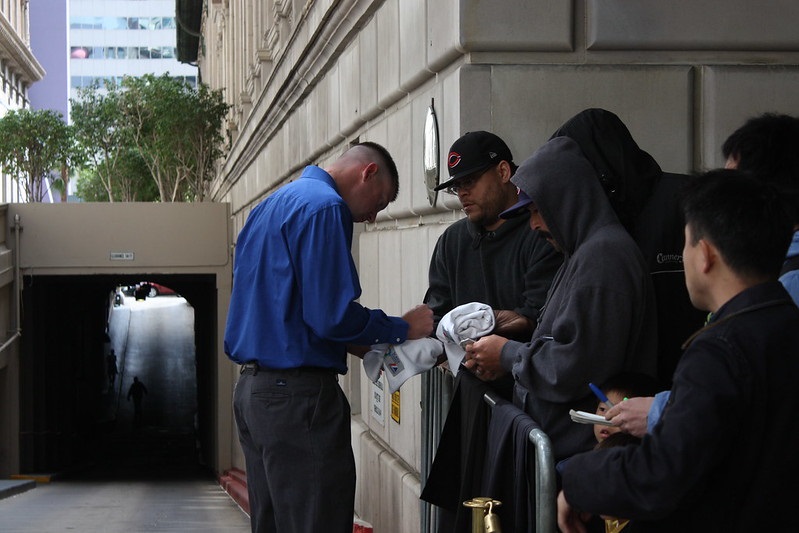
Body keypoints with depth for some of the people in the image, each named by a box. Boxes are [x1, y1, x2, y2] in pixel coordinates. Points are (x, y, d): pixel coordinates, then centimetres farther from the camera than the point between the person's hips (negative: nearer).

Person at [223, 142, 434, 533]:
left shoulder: (272, 206, 19)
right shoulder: (324, 207, -12)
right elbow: (332, 316, -20)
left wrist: (360, 346, 16)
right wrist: (402, 329, -5)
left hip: (251, 390, 10)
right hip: (298, 395, -10)